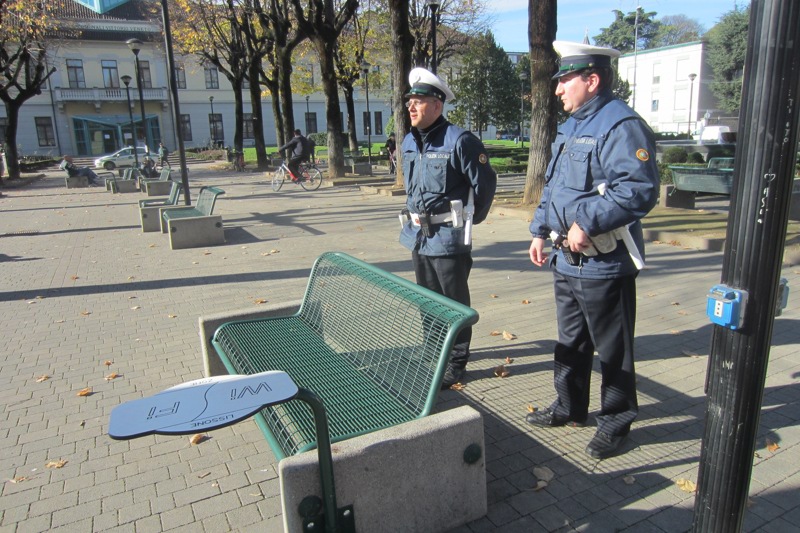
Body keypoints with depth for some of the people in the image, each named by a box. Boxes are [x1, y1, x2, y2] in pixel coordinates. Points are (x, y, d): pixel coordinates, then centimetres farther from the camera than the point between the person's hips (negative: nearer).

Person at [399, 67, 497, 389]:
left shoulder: (459, 141, -15)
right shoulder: (408, 142, 9)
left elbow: (485, 182, -8)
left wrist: (471, 219, 2)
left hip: (448, 237, -8)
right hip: (418, 234, 8)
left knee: (454, 302, 4)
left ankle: (456, 362, 18)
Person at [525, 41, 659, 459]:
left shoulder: (621, 126, -16)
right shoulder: (569, 127, 15)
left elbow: (640, 189, -26)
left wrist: (588, 222, -26)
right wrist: (540, 231, 15)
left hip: (604, 264, -9)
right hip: (565, 259, 10)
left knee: (613, 348, 7)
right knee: (570, 341, 21)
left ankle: (615, 421, 24)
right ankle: (569, 407, 38)